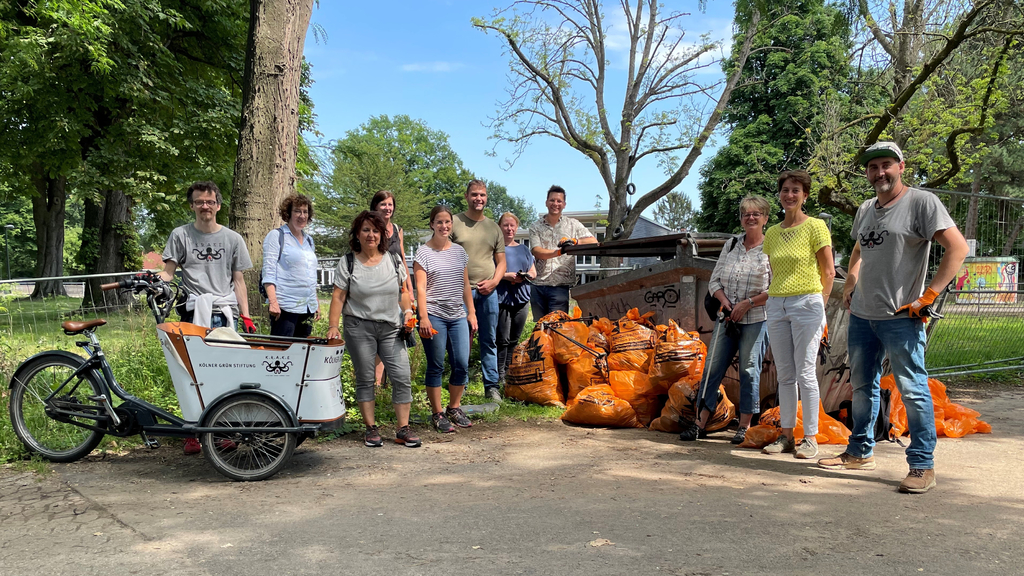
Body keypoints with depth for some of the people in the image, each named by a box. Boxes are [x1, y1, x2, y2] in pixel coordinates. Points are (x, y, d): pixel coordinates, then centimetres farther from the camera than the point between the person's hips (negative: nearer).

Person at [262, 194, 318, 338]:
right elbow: (269, 272, -8)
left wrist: (317, 304, 18)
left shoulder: (309, 240, 19)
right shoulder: (276, 236, -1)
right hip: (285, 306, -6)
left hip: (308, 308, 7)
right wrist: (273, 302, -18)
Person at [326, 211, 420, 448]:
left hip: (391, 328, 2)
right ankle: (371, 428, 16)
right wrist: (333, 326, -9)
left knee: (402, 377, -4)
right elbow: (338, 297, -2)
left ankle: (403, 429, 4)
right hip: (359, 328, -2)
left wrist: (407, 311, 0)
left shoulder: (392, 260, 8)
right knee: (365, 379, 5)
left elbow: (403, 291, 15)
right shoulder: (348, 263, 1)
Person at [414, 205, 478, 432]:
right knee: (436, 367, 2)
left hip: (458, 316, 5)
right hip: (434, 316, -4)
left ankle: (454, 408, 21)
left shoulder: (459, 251, 13)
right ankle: (437, 414, 12)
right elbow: (420, 288, -7)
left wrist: (471, 313, 12)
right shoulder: (424, 252, -2)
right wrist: (423, 317, -15)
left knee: (462, 365, 2)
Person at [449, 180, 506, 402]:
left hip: (488, 291, 3)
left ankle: (491, 386, 15)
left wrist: (494, 281, -2)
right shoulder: (454, 223, 2)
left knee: (489, 340, 8)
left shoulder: (494, 228, 14)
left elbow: (501, 261, 16)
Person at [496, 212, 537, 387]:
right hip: (501, 299, -5)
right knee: (503, 339, -7)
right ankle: (499, 376, -2)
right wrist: (505, 276, -17)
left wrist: (525, 276, -5)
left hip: (521, 300, 6)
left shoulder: (524, 249, 17)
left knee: (514, 340, 9)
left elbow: (534, 272, 17)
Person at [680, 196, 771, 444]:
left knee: (749, 370, -1)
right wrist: (724, 302, -5)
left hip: (755, 320, -5)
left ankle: (744, 426, 11)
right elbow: (714, 280, 13)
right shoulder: (730, 246, 11)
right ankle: (700, 424, 8)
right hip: (727, 318, 5)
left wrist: (748, 303, -14)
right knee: (713, 367, 3)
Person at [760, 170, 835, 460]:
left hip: (806, 303, -5)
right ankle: (786, 435, 14)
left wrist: (818, 306, -2)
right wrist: (774, 302, 11)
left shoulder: (816, 227, -3)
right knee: (784, 374, 7)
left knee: (805, 373, -5)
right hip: (776, 305, 5)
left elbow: (828, 272, -2)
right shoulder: (771, 233, 13)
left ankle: (810, 438, 3)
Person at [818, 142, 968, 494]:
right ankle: (860, 453, 28)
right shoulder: (865, 210, 14)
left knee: (912, 390, -3)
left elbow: (958, 248, -15)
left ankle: (922, 466, 6)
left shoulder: (921, 202, -9)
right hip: (861, 316, 8)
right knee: (862, 386, 15)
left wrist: (928, 295, -18)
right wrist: (849, 285, 16)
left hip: (900, 317, -7)